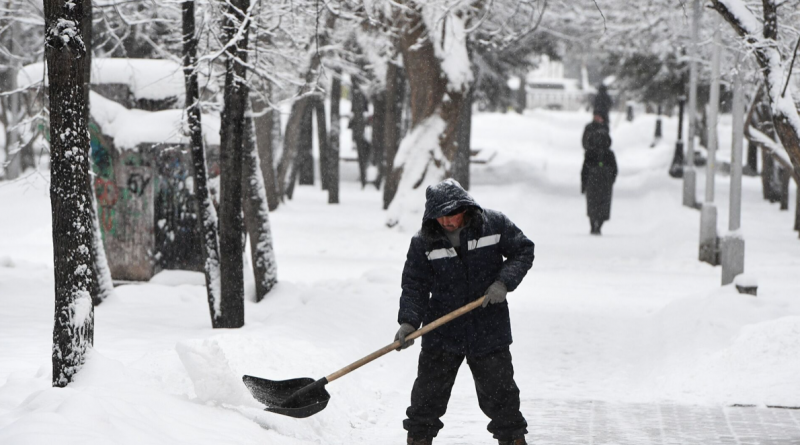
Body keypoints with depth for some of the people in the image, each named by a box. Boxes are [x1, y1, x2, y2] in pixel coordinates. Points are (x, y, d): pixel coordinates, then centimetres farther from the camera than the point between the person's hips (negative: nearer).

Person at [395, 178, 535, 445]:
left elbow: (523, 251, 2)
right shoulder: (423, 242, -7)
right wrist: (408, 321, -17)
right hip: (441, 332, 1)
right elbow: (415, 285, -4)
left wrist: (504, 282, -12)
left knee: (498, 388, 6)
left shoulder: (494, 224, -8)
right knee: (429, 392, 6)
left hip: (489, 329, -1)